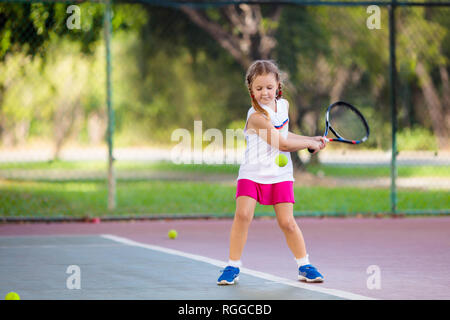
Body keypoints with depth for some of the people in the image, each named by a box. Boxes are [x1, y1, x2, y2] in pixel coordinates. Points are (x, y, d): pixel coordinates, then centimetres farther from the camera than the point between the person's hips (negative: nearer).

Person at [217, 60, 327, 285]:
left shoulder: (283, 105, 5)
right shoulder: (256, 116, -19)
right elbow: (282, 144, -17)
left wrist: (311, 140, 10)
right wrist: (310, 143, -5)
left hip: (279, 174, 5)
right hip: (253, 172, -5)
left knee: (287, 222, -3)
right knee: (243, 214, -19)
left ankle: (304, 266, 12)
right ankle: (233, 266, -6)